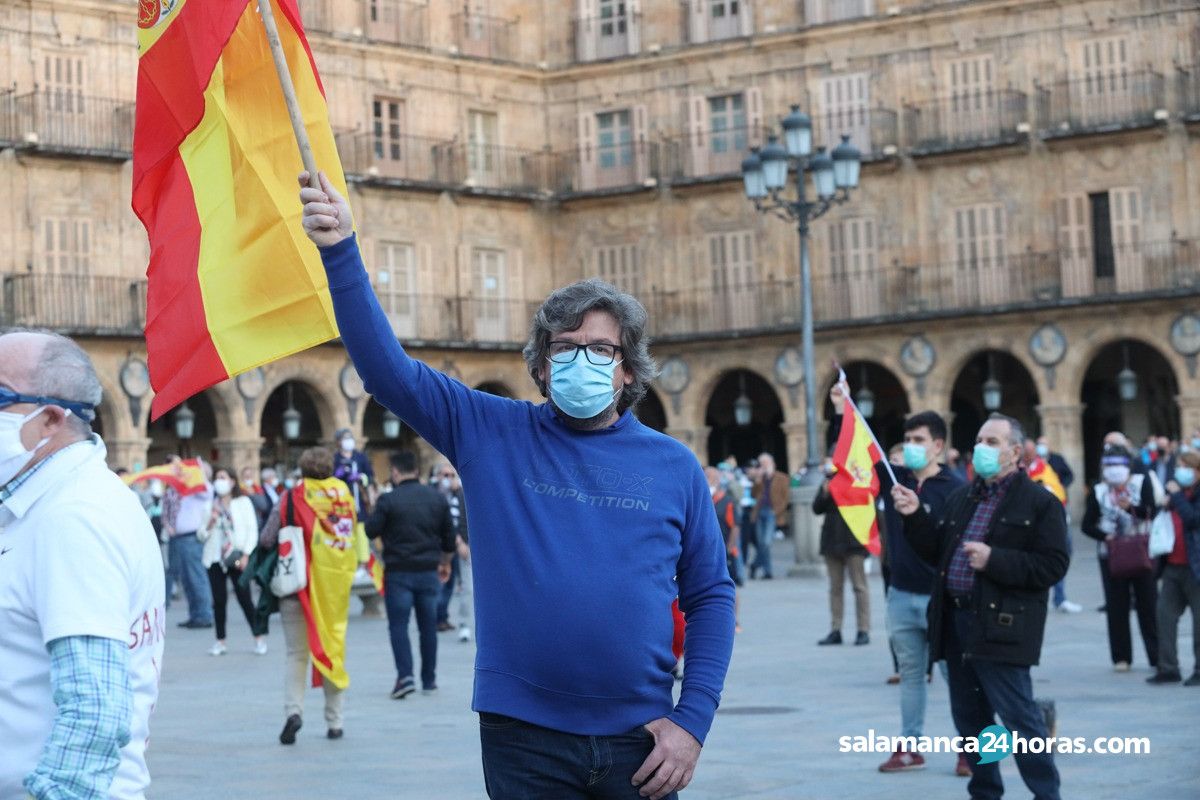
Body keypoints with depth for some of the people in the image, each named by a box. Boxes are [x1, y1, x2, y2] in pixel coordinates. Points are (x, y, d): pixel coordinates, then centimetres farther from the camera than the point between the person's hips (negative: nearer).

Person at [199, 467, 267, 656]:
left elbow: (252, 530, 1)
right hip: (215, 557, 2)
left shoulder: (243, 502, 6)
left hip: (237, 558, -2)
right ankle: (220, 641, 7)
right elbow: (201, 535, 11)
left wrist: (246, 555, -9)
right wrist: (209, 524, -9)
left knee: (244, 597, -6)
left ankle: (259, 638, 3)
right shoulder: (210, 506, 11)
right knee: (219, 599, 1)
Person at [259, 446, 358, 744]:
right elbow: (354, 535, 6)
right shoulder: (345, 494, 1)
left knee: (296, 653, 5)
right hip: (337, 585, 2)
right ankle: (335, 722, 14)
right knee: (334, 650, 12)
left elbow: (267, 540, -9)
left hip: (300, 584, -2)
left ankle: (293, 709, -16)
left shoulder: (293, 496, -7)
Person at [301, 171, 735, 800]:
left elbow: (710, 598, 7)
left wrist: (692, 721, -3)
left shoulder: (673, 466, 5)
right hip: (524, 737, -1)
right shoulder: (492, 434, 3)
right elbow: (387, 367, -4)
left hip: (638, 740, 1)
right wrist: (340, 251, -15)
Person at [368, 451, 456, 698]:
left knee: (398, 625, 0)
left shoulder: (389, 500, -11)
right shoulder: (437, 498, 4)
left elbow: (371, 531, -8)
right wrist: (445, 562, 25)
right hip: (429, 571, 4)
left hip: (398, 572, -4)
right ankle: (429, 679, 19)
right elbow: (449, 534, 10)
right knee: (428, 626, 13)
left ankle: (405, 676, -15)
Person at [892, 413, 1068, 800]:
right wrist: (915, 517, 3)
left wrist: (994, 560, -19)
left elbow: (1052, 565, -12)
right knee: (970, 719, 13)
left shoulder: (1040, 503, -4)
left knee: (1019, 717, -8)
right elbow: (935, 551, 18)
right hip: (956, 623, 7)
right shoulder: (961, 497, 17)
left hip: (1000, 629, -7)